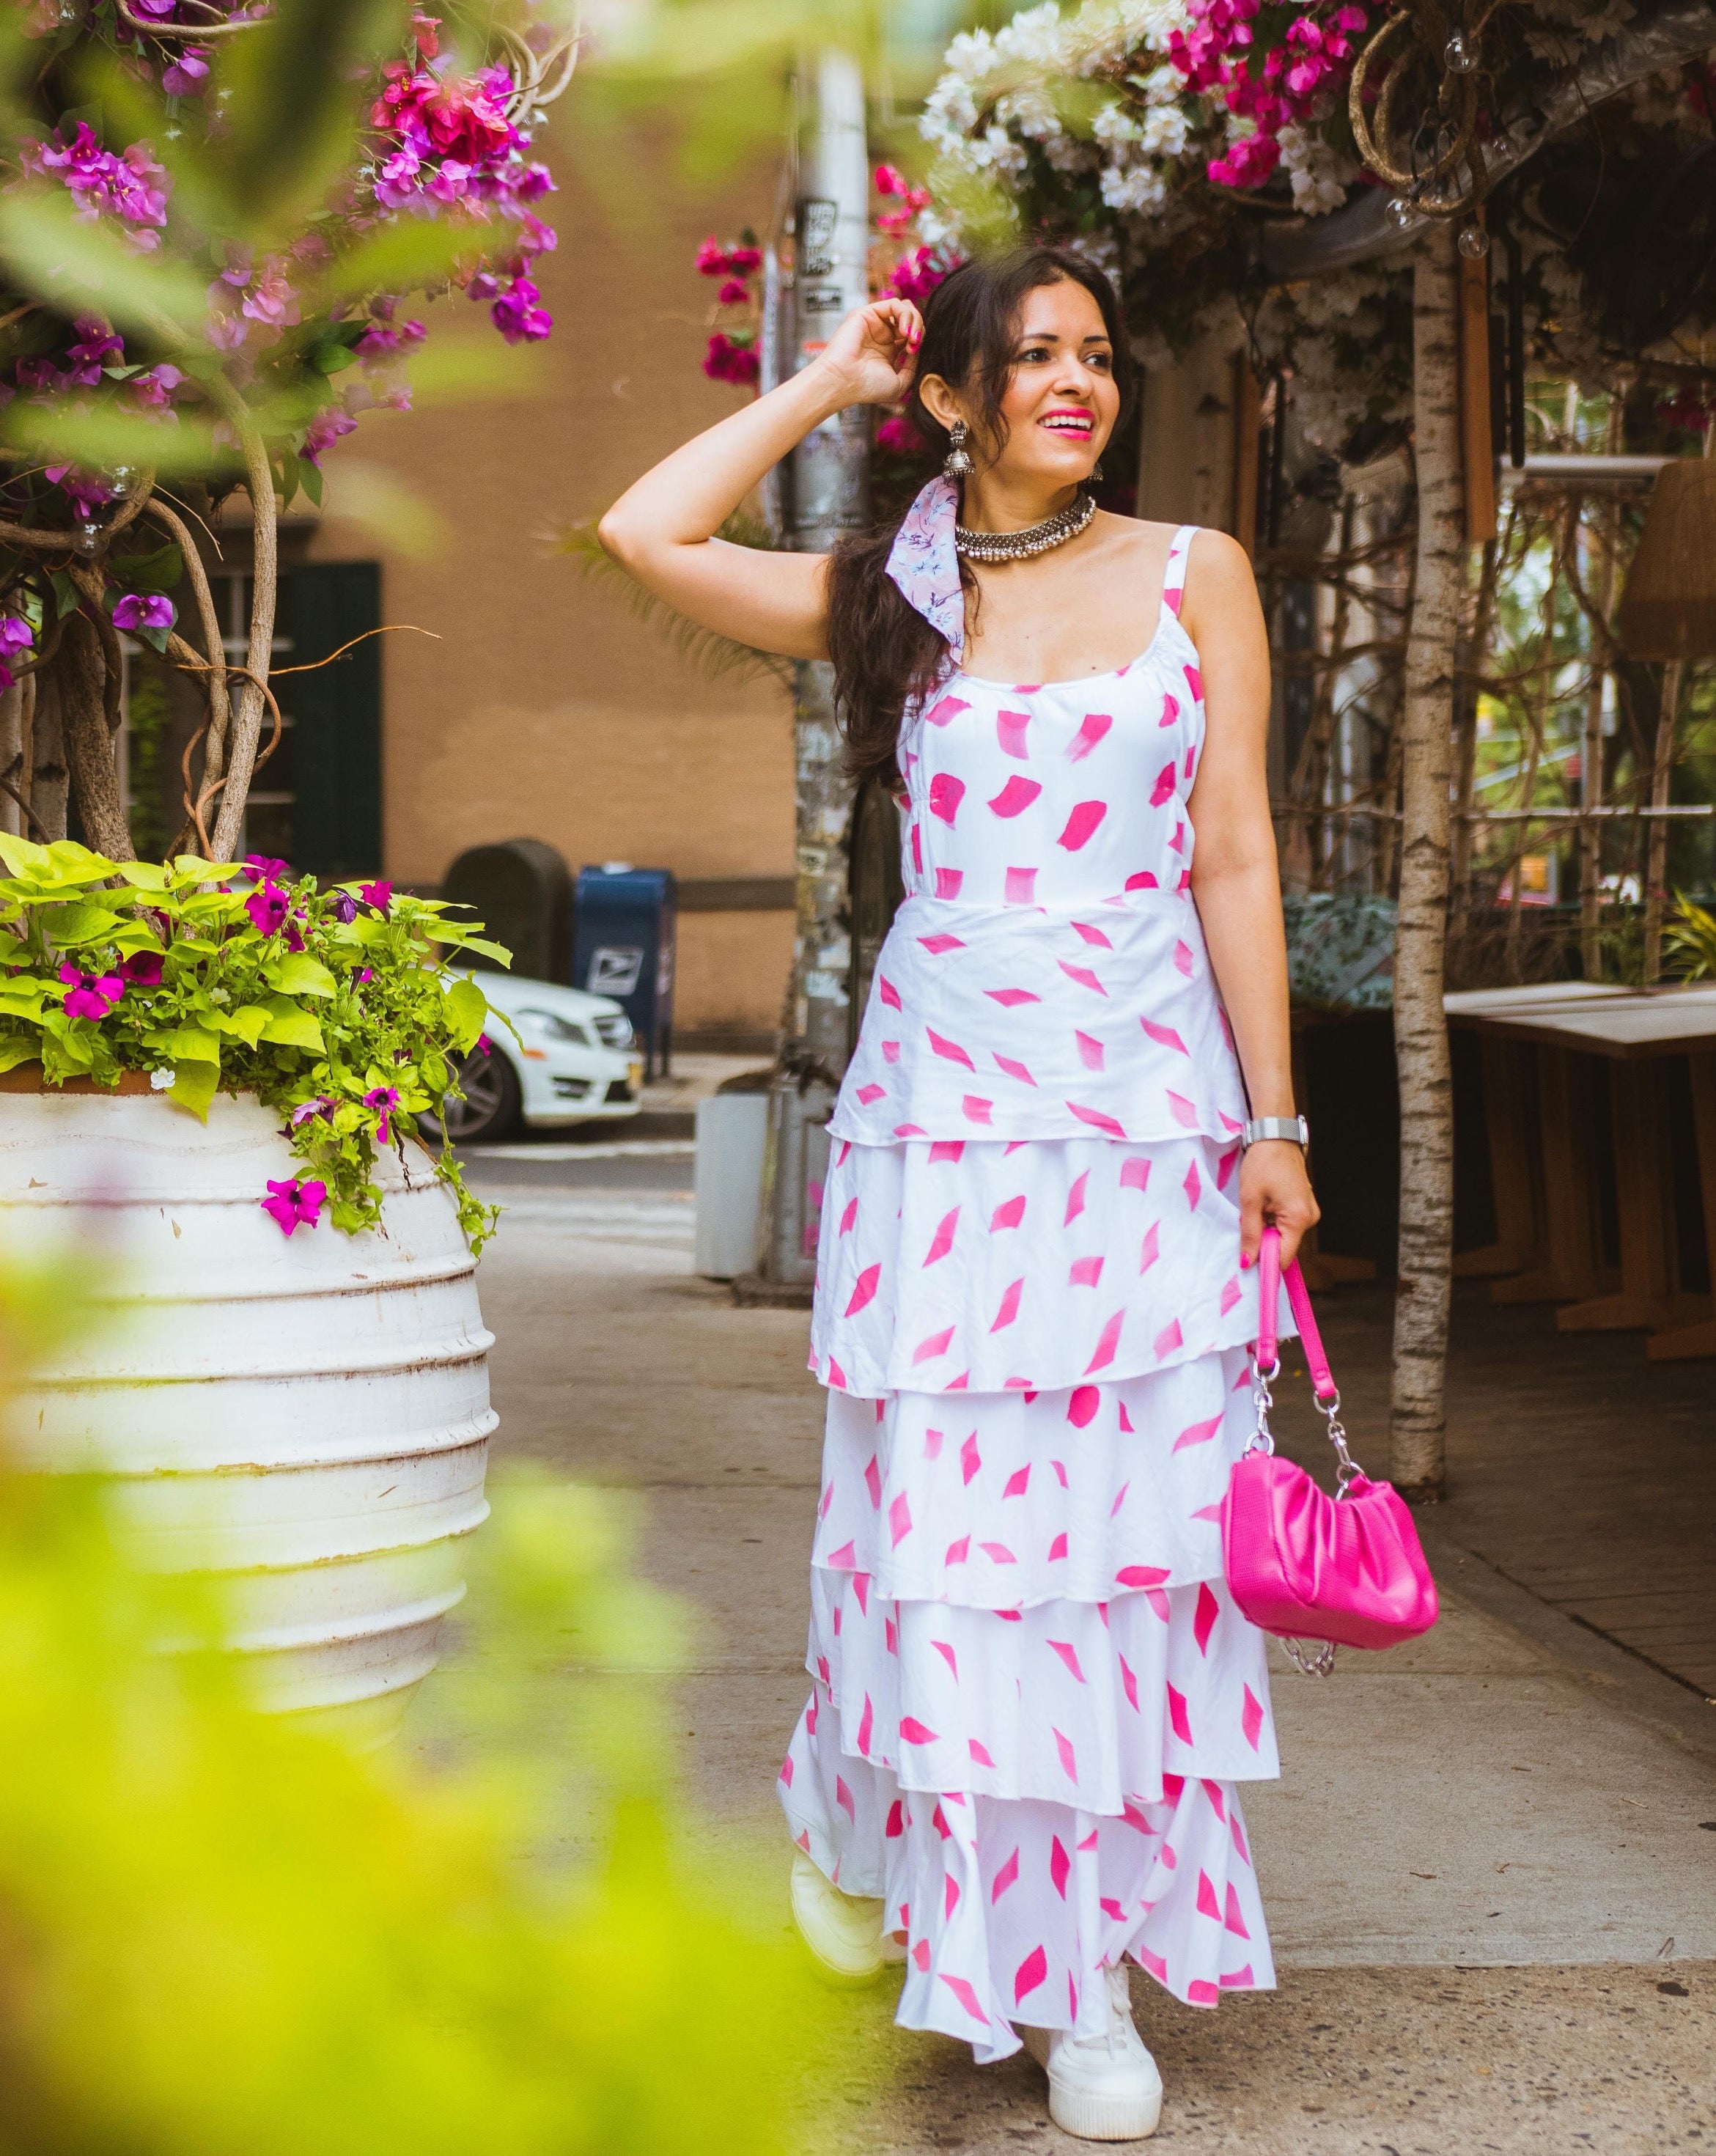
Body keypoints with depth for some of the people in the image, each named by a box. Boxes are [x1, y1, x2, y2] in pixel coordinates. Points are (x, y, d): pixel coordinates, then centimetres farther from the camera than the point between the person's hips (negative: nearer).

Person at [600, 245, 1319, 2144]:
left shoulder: (1195, 579, 6)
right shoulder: (887, 597, 9)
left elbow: (1235, 862, 4)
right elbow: (644, 534, -2)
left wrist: (1272, 1123, -1)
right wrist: (826, 384, 6)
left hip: (1151, 1115, 0)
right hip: (946, 1111, 0)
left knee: (1130, 1528, 1)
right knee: (948, 1511, 0)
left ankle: (1092, 1970, 11)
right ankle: (866, 1818, 29)